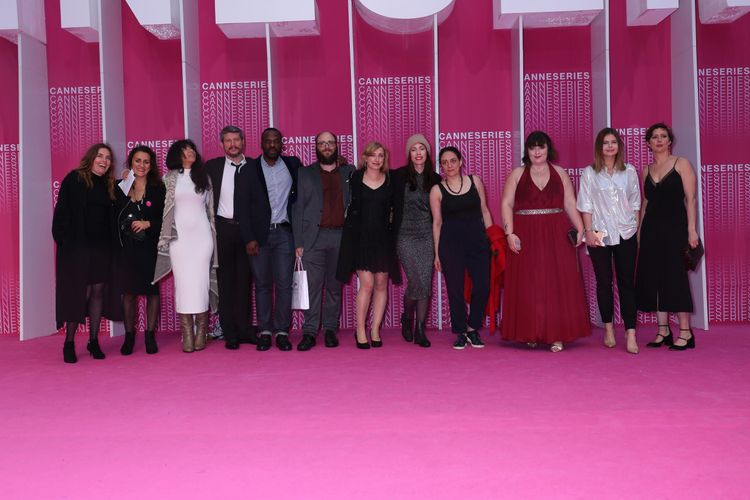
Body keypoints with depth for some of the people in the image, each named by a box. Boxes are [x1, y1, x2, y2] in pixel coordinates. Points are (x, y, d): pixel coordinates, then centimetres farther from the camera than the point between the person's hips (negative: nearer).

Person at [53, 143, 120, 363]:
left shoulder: (108, 185, 15)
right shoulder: (74, 179, 0)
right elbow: (62, 211, -5)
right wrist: (63, 240, -12)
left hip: (102, 247, 5)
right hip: (77, 246, -5)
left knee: (98, 291, 4)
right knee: (79, 293, -5)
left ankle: (94, 341, 14)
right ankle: (69, 343, 7)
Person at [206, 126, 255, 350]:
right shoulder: (212, 167, 4)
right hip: (223, 229, -1)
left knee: (245, 281, 7)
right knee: (226, 282, 2)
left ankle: (244, 329, 17)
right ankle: (230, 334, 9)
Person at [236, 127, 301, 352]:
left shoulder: (293, 164, 9)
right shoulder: (249, 170, 4)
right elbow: (243, 206, 1)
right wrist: (248, 238, -7)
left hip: (284, 233, 1)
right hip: (259, 235, 0)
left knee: (284, 284, 0)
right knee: (262, 285, 4)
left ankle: (282, 331, 8)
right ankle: (265, 331, 13)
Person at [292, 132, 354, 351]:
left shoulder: (349, 173, 12)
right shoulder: (305, 174, 11)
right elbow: (298, 208, 6)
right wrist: (298, 242, -2)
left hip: (340, 236, 1)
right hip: (314, 237, -1)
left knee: (335, 286, 6)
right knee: (312, 286, -3)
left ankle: (330, 330, 15)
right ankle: (309, 332, 3)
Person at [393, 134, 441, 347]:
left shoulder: (435, 179, 8)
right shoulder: (400, 176, -1)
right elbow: (394, 205, 0)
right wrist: (393, 234, -5)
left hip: (427, 236, 3)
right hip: (406, 236, -3)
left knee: (426, 283, 0)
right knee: (416, 281, -9)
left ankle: (420, 330, 9)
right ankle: (407, 318, 19)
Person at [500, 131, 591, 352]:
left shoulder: (560, 173, 11)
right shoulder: (517, 174, 7)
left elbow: (570, 204, 8)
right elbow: (506, 204, 0)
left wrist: (580, 228, -6)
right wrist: (510, 233, -11)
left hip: (556, 236, 1)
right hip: (526, 237, -1)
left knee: (558, 284, -1)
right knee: (528, 286, 1)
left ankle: (557, 335, 5)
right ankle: (530, 333, 12)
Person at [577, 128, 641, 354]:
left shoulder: (629, 171, 8)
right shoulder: (589, 173, 3)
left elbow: (635, 202, 11)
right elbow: (585, 205, 0)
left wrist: (636, 228, 5)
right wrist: (588, 231, -7)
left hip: (626, 234, 1)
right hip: (600, 234, -1)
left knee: (627, 282, -3)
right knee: (604, 282, 6)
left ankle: (631, 334, -4)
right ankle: (608, 329, 18)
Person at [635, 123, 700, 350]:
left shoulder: (681, 164, 1)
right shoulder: (646, 170, 13)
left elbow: (690, 199, -5)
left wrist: (691, 229, -13)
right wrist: (640, 231, 8)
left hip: (675, 227, -5)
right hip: (651, 229, 5)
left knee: (675, 277, -5)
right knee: (654, 278, 4)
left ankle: (685, 332, 3)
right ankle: (663, 331, 12)